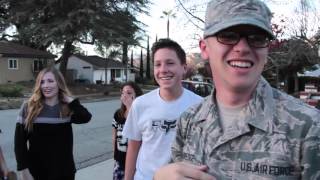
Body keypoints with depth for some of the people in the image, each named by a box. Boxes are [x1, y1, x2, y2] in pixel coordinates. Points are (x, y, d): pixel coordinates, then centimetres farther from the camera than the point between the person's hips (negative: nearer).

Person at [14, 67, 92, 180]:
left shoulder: (67, 108, -4)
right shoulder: (29, 108, -6)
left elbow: (85, 118, -24)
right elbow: (20, 140, -4)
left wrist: (70, 100, -16)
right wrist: (23, 168, -8)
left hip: (64, 171, 1)